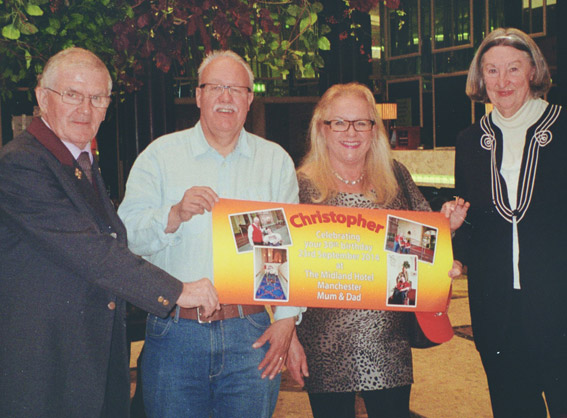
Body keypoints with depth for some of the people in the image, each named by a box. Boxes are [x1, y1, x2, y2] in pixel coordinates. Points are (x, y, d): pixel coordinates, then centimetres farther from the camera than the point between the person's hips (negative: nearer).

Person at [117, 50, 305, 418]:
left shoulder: (275, 160, 9)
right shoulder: (161, 154, 4)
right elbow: (127, 234, -4)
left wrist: (287, 318, -2)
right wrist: (174, 215, -21)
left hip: (250, 336, 1)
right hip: (174, 333, -1)